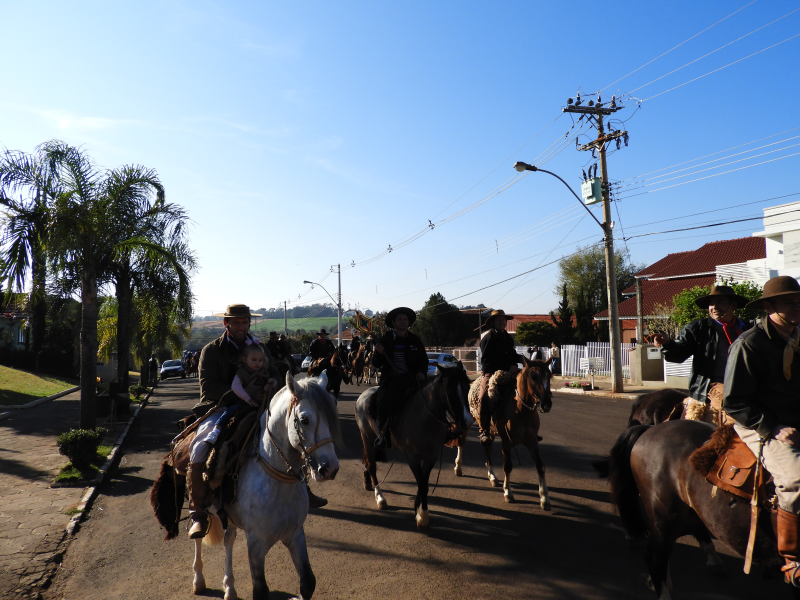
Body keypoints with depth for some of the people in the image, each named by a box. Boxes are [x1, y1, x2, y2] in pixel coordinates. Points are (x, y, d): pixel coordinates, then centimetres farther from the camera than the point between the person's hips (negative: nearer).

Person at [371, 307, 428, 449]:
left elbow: (423, 360, 17)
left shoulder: (416, 341, 12)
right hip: (391, 379, -1)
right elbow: (376, 364, 7)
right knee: (384, 403, -20)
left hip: (410, 378, 1)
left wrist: (421, 372, -5)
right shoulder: (384, 340, 8)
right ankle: (382, 434, 2)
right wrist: (378, 353, -15)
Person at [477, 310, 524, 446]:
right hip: (490, 373, -7)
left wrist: (519, 358, 1)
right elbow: (486, 361, -13)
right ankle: (483, 431, -19)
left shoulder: (508, 338, 17)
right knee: (485, 396, -29)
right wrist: (508, 367, -19)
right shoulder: (488, 338, -5)